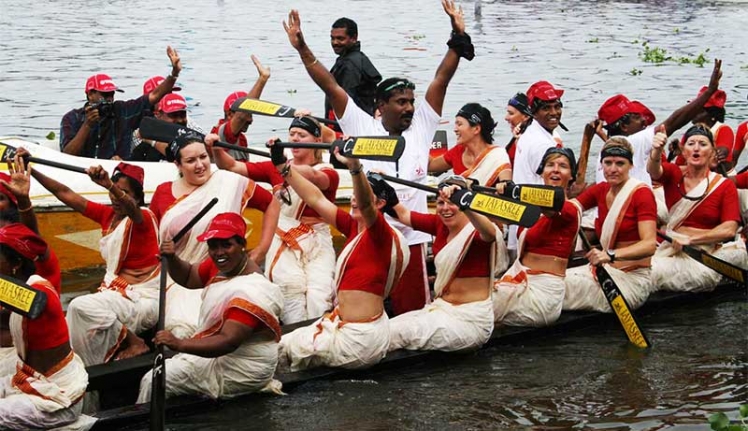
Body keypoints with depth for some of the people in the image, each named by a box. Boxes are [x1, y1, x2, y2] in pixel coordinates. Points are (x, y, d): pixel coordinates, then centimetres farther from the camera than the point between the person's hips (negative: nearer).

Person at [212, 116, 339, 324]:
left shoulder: (328, 173, 2)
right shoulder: (276, 169, 11)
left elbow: (313, 177, -23)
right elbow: (232, 166, 6)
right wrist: (216, 150, -15)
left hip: (318, 244, -1)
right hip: (283, 243, 1)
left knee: (318, 298, -25)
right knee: (291, 285, -28)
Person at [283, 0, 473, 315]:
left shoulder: (421, 127, 7)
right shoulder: (362, 128, 3)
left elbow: (441, 80, 4)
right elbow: (330, 86, -1)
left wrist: (458, 38, -2)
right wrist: (302, 49, -6)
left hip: (411, 238, 2)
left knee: (412, 311, 5)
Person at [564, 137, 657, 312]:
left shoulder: (641, 193, -10)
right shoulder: (600, 190, 8)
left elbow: (649, 244, -20)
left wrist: (611, 255, -35)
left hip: (632, 278, -5)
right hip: (604, 271, 5)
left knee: (567, 287, -24)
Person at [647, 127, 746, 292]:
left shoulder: (725, 186, 1)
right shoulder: (673, 174, 6)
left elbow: (729, 230, -8)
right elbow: (653, 170, -18)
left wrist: (691, 239, -15)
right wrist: (656, 150, -41)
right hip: (671, 247, 0)